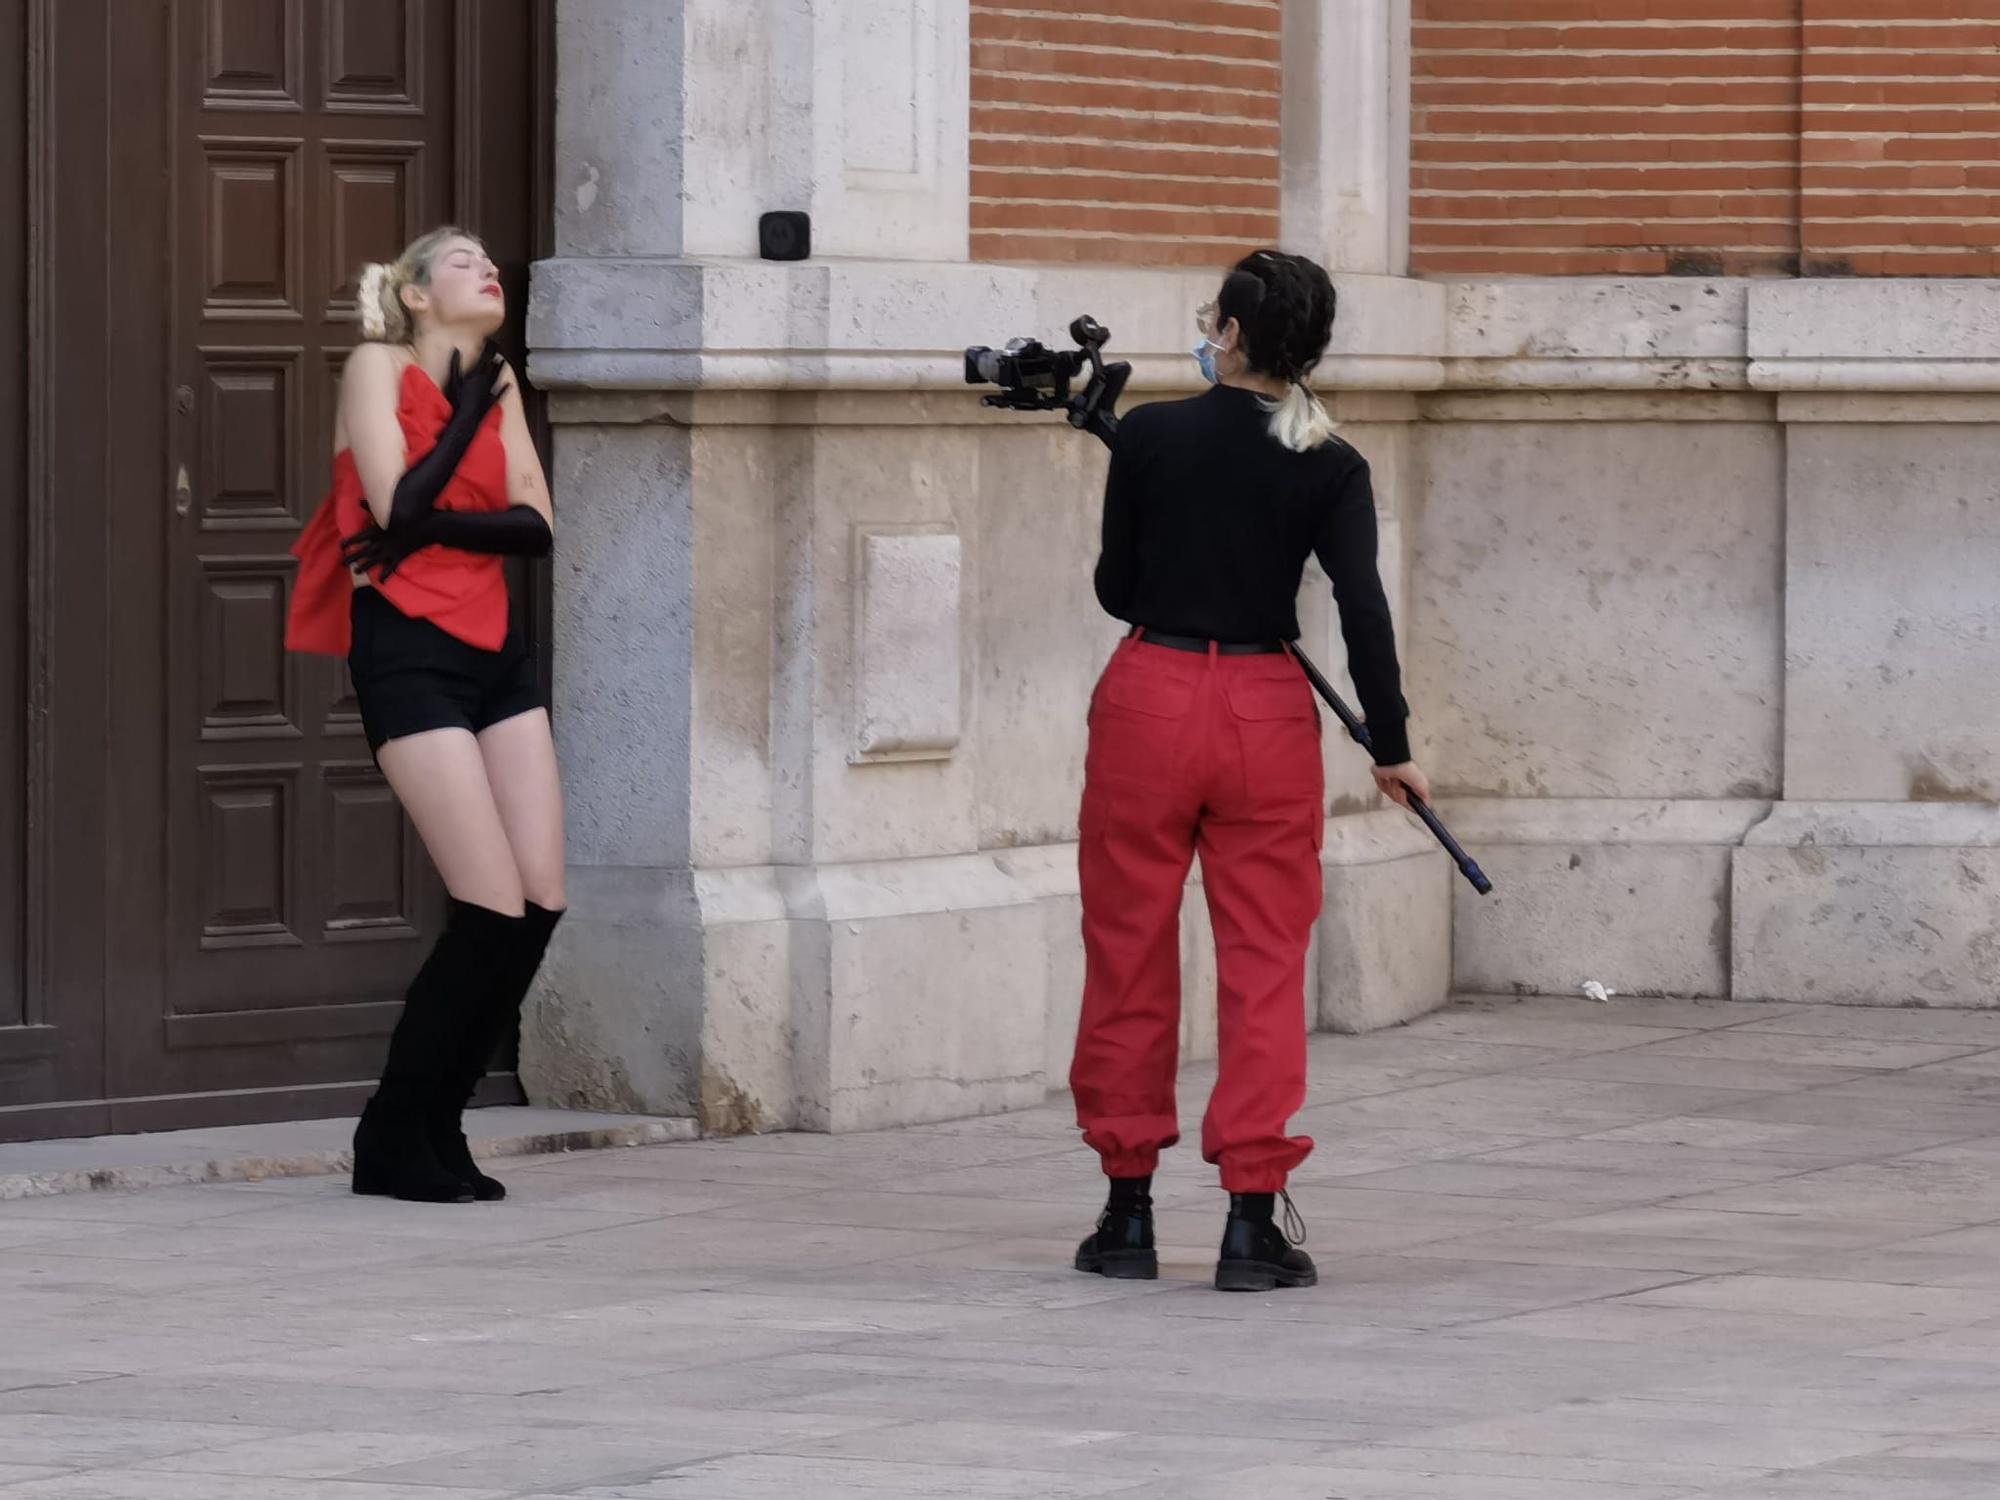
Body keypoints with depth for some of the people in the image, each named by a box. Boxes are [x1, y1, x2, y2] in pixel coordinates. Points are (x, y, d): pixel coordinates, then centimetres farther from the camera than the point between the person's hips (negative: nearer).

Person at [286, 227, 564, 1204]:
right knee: (493, 908, -12)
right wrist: (467, 412, -5)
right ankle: (394, 1142, 0)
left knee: (542, 902, -2)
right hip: (408, 649, -7)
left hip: (494, 652, 7)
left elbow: (537, 526, 3)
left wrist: (433, 527, -12)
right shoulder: (378, 367, -3)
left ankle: (436, 1126, 11)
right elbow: (398, 507, -16)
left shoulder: (498, 384, 15)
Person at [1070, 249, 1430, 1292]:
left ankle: (1128, 1212, 14)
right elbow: (1362, 606, -11)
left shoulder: (1149, 437, -3)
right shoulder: (1329, 469, -2)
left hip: (1148, 697, 0)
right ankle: (1253, 1222, -2)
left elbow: (1116, 588, 5)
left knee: (1129, 955, 10)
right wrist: (1391, 747, -6)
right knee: (1264, 965, 4)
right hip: (1265, 713, 0)